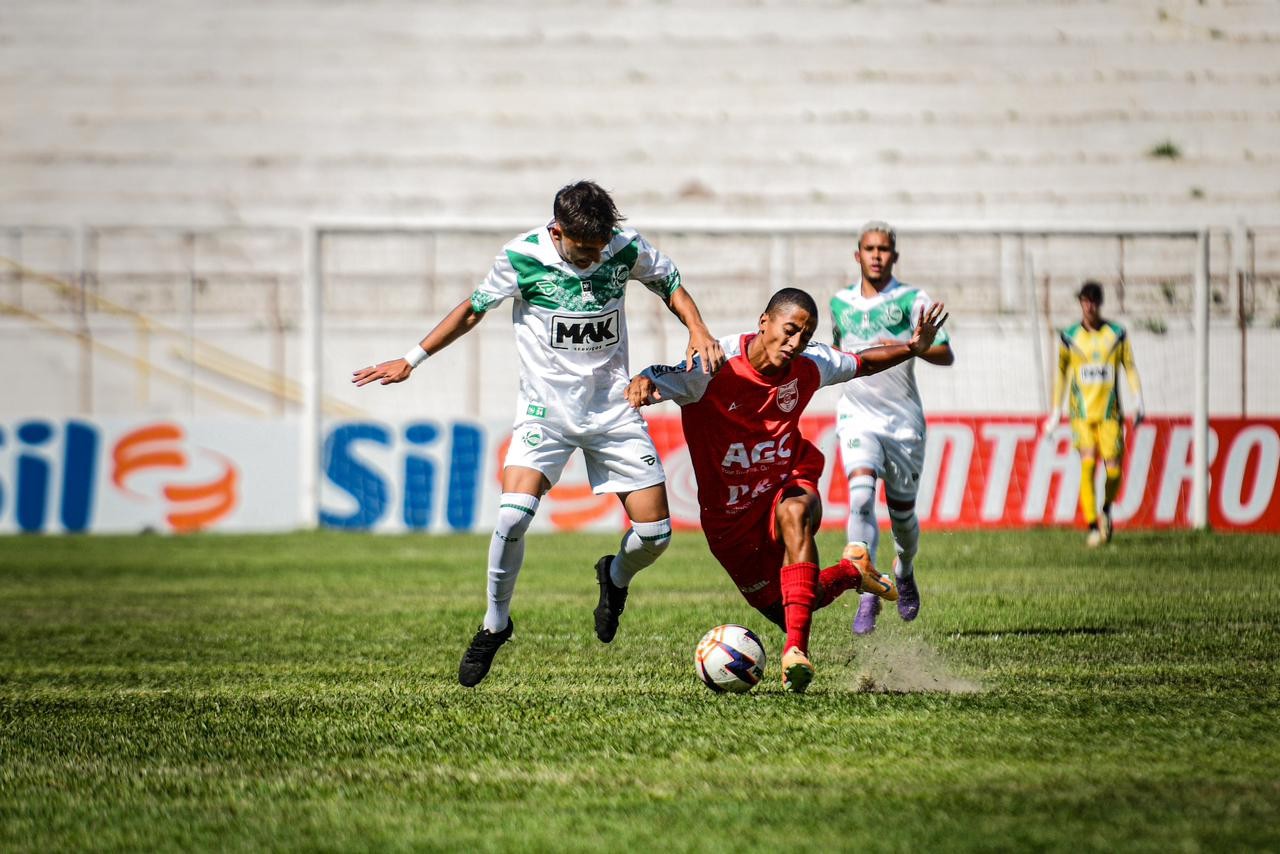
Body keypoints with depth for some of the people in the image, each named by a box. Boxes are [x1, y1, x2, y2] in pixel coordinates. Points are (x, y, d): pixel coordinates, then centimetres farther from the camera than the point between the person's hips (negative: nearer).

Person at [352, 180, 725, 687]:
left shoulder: (626, 249, -9)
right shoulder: (523, 257, -14)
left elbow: (670, 283, 11)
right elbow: (474, 309, 2)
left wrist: (698, 331, -6)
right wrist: (412, 360, 3)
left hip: (613, 409, 2)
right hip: (545, 410, -2)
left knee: (655, 534, -3)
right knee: (514, 514, -24)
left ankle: (616, 577, 33)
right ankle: (495, 624, -2)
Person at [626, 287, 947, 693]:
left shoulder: (808, 367, -12)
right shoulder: (716, 368, -25)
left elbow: (863, 363, 9)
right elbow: (659, 381, -38)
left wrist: (911, 348, -7)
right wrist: (643, 383, -62)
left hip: (788, 481, 1)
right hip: (729, 515, 0)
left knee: (794, 513, -38)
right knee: (779, 608, 8)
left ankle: (796, 650, -44)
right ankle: (851, 571, 41)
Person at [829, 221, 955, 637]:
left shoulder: (913, 299, -3)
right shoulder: (841, 302, 8)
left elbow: (946, 354, -11)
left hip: (904, 419, -1)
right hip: (858, 416, 1)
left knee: (902, 511, 10)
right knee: (860, 496, -23)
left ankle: (904, 572, 42)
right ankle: (868, 593, -25)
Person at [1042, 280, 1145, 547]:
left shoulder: (1117, 334, 4)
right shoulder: (1068, 337, 4)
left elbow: (1130, 368, 9)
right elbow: (1061, 373, 13)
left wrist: (1139, 402, 0)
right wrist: (1055, 411, 14)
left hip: (1110, 413, 1)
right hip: (1082, 413, -1)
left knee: (1113, 469, -5)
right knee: (1088, 464, -15)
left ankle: (1106, 509, 27)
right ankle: (1092, 527, -11)